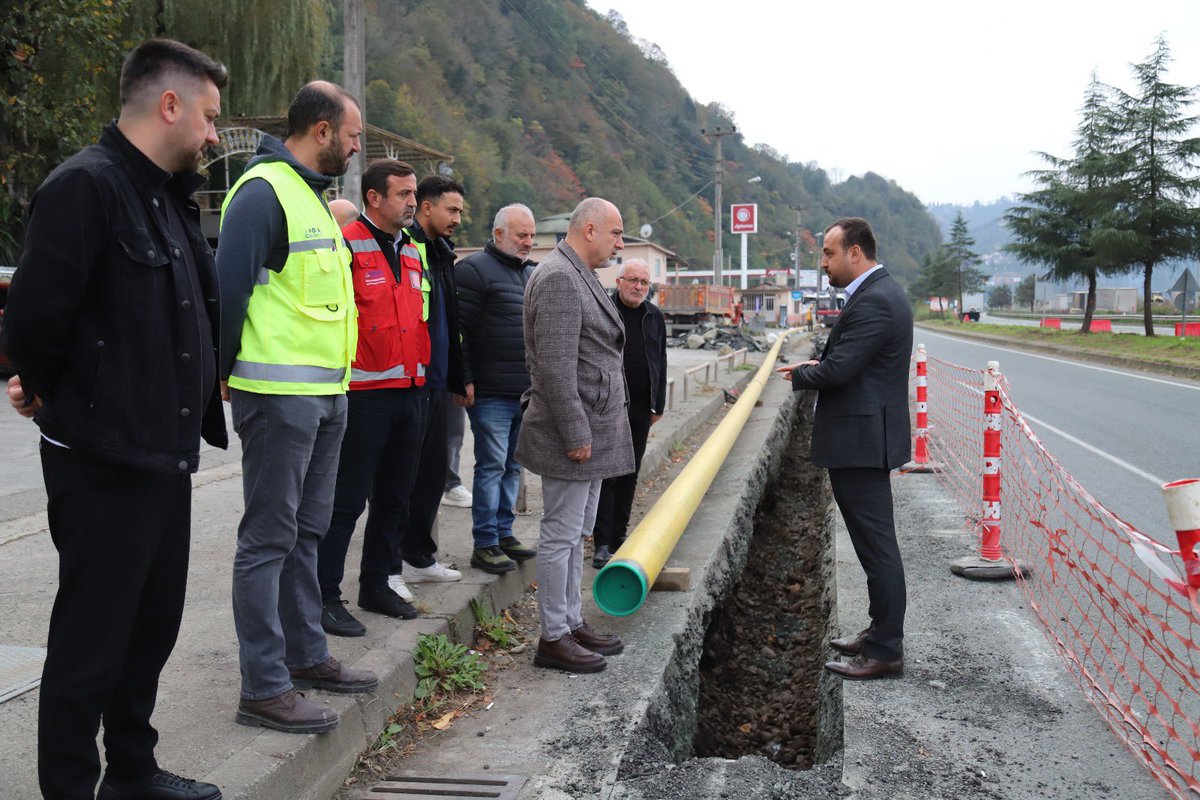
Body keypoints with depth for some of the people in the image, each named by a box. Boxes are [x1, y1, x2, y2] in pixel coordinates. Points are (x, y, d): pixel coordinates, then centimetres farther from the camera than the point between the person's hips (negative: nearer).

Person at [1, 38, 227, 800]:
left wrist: (200, 389, 10)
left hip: (165, 452, 9)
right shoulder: (85, 185, -16)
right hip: (104, 459, -9)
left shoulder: (171, 200, 13)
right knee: (91, 639, 3)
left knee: (153, 624, 18)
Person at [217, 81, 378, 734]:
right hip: (280, 395, -10)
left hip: (325, 394, 10)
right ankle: (264, 687, 3)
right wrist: (229, 372, -11)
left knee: (305, 531, 16)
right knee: (269, 538, -4)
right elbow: (228, 288, -18)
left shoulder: (310, 195, 19)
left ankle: (306, 655, 28)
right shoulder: (263, 192, -13)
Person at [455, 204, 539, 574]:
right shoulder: (475, 269, -8)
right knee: (492, 465, -5)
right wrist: (466, 380, -17)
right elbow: (458, 328, -13)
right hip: (491, 392, -8)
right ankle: (485, 545, 1)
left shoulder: (531, 274, 18)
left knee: (512, 466, 13)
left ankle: (504, 533, 22)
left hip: (526, 392, 8)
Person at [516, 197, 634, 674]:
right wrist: (575, 434, -22)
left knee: (575, 533, 16)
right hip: (573, 432, -11)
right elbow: (555, 367, -23)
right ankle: (552, 638, 6)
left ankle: (572, 624, 26)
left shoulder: (580, 276, 18)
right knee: (561, 534, -3)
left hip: (591, 430, 11)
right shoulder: (558, 278, -16)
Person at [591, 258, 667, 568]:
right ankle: (602, 543, -1)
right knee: (606, 473, -5)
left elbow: (661, 362, 17)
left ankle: (619, 536, 20)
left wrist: (658, 404, 15)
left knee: (630, 475, 10)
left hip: (641, 409, 5)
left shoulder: (654, 316, 11)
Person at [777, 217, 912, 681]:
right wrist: (817, 365, 6)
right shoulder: (881, 292, 15)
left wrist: (799, 374, -5)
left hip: (861, 441, -11)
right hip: (865, 438, 11)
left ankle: (885, 652, 4)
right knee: (876, 543, 18)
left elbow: (838, 370, -24)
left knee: (877, 546, -4)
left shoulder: (873, 302, -19)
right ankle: (881, 633, 29)